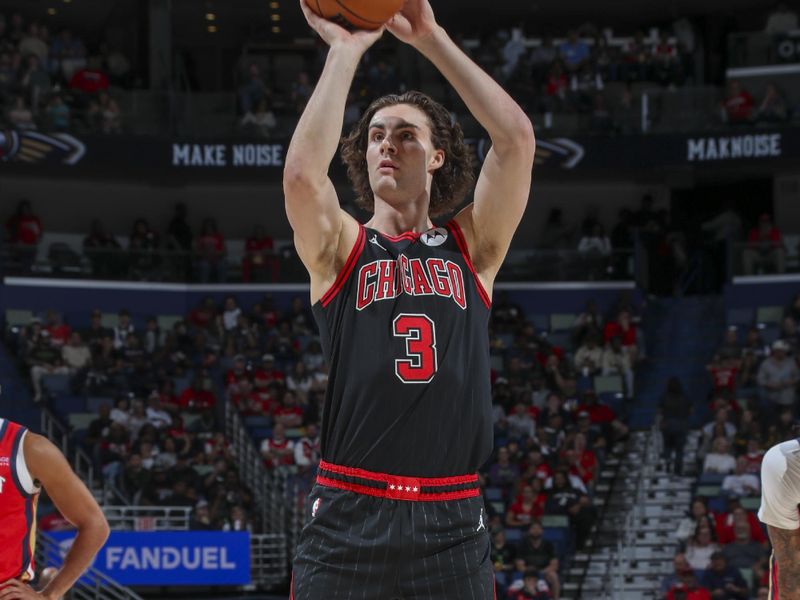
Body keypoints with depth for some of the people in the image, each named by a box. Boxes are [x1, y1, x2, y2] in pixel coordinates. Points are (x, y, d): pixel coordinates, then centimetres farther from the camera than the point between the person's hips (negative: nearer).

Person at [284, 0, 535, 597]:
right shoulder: (339, 249, 8)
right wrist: (345, 51, -6)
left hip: (452, 524, 1)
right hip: (348, 522, -1)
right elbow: (303, 172, -13)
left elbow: (517, 137, 0)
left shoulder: (473, 248, 12)